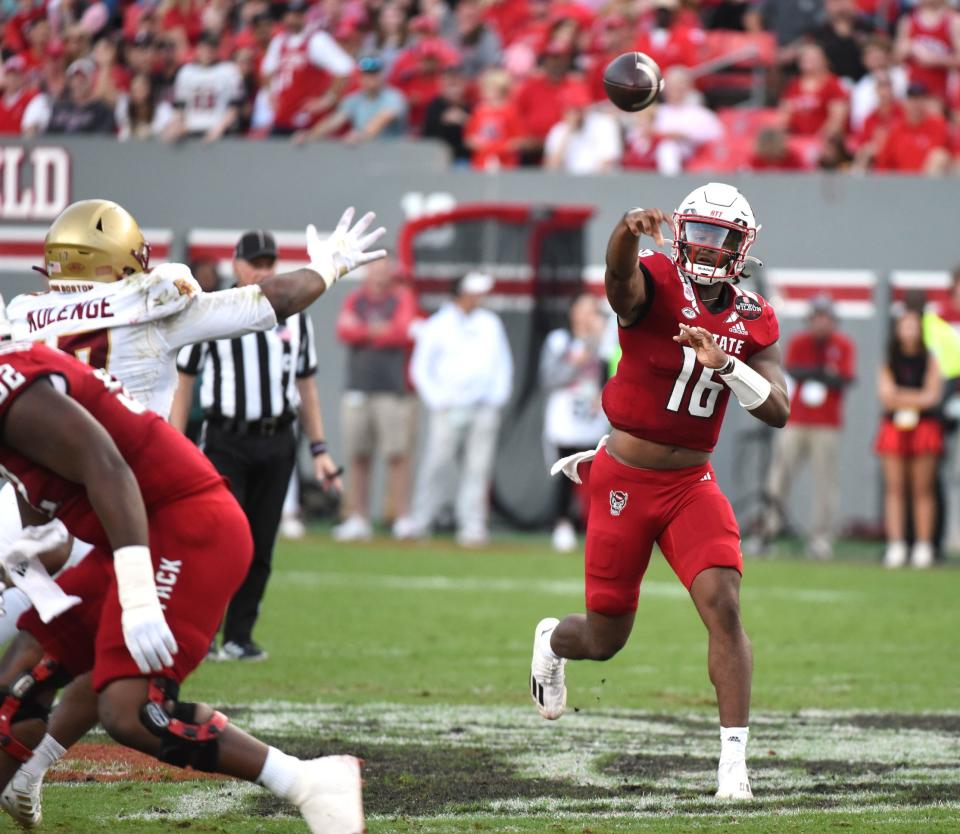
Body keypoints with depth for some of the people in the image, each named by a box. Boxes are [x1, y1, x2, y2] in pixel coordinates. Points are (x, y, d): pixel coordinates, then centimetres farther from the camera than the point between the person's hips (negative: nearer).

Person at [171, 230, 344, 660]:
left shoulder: (294, 318, 11)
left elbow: (306, 386, 17)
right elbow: (185, 385, 4)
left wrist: (319, 450, 11)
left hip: (276, 443, 3)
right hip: (225, 442, -3)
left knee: (260, 547, 4)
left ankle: (239, 637, 10)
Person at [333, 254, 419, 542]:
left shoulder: (402, 298, 5)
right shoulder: (355, 300, 13)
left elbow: (405, 332, -11)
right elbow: (344, 331, -3)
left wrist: (365, 332, -7)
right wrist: (379, 331, -13)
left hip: (393, 389, -3)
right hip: (358, 389, 3)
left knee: (397, 454, -8)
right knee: (357, 456, 2)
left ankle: (402, 519, -8)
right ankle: (358, 520, 6)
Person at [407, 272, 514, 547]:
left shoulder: (490, 323, 13)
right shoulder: (436, 326, 2)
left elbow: (503, 363, 19)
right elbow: (420, 368, 4)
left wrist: (498, 397, 6)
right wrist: (437, 400, -6)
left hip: (484, 409, 3)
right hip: (449, 409, -3)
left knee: (477, 469, -2)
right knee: (436, 465, -6)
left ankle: (473, 527, -2)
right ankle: (420, 522, 2)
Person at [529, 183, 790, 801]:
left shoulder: (754, 320, 0)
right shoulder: (654, 286, -13)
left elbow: (778, 411, -8)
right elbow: (621, 275, -39)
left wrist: (726, 364, -25)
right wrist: (630, 230, -62)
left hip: (692, 483, 3)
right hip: (624, 483, -3)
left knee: (724, 605, -18)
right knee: (606, 638, 7)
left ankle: (735, 760, -13)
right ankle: (551, 640, 45)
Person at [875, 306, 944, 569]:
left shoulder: (929, 360, 5)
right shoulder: (889, 362, 9)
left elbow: (933, 395, -5)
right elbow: (885, 395, -1)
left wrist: (900, 396, -8)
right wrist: (917, 398, -10)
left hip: (924, 427, -1)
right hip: (894, 427, 1)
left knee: (923, 490, -2)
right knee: (894, 489, -2)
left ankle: (923, 547, 0)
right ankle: (896, 546, -3)